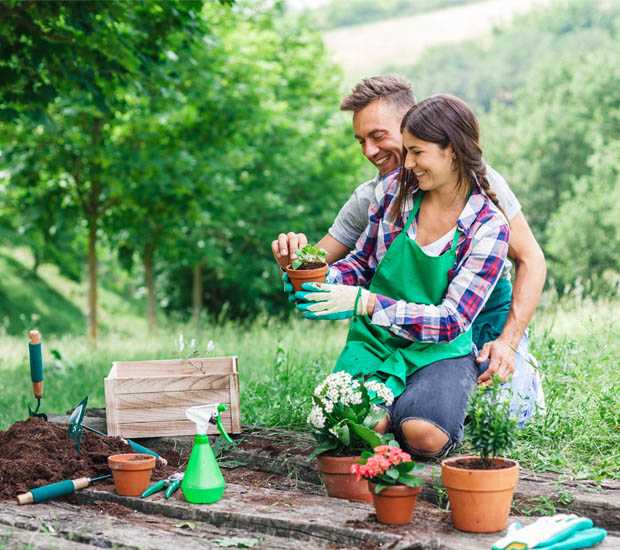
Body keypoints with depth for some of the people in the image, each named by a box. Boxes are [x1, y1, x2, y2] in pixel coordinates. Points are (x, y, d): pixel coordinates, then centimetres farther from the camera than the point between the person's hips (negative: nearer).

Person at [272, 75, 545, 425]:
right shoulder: (368, 200, -6)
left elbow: (531, 260, -13)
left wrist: (509, 342, -23)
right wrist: (292, 259, -26)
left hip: (489, 319, -2)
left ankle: (520, 370, 14)